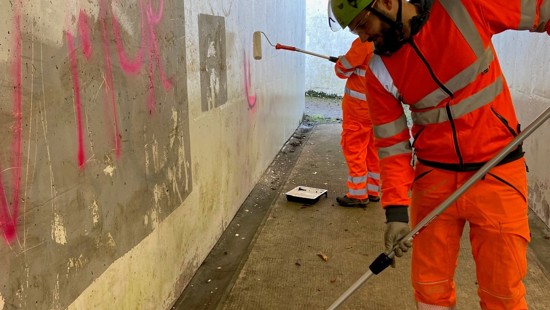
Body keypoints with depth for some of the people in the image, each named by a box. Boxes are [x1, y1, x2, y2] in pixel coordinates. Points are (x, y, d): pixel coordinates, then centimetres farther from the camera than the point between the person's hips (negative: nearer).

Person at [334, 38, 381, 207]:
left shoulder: (364, 42, -18)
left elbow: (342, 70, -11)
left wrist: (341, 60, 10)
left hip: (359, 105, -7)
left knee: (353, 147, 2)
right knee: (373, 148, 15)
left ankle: (358, 195, 7)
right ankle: (372, 191, 24)